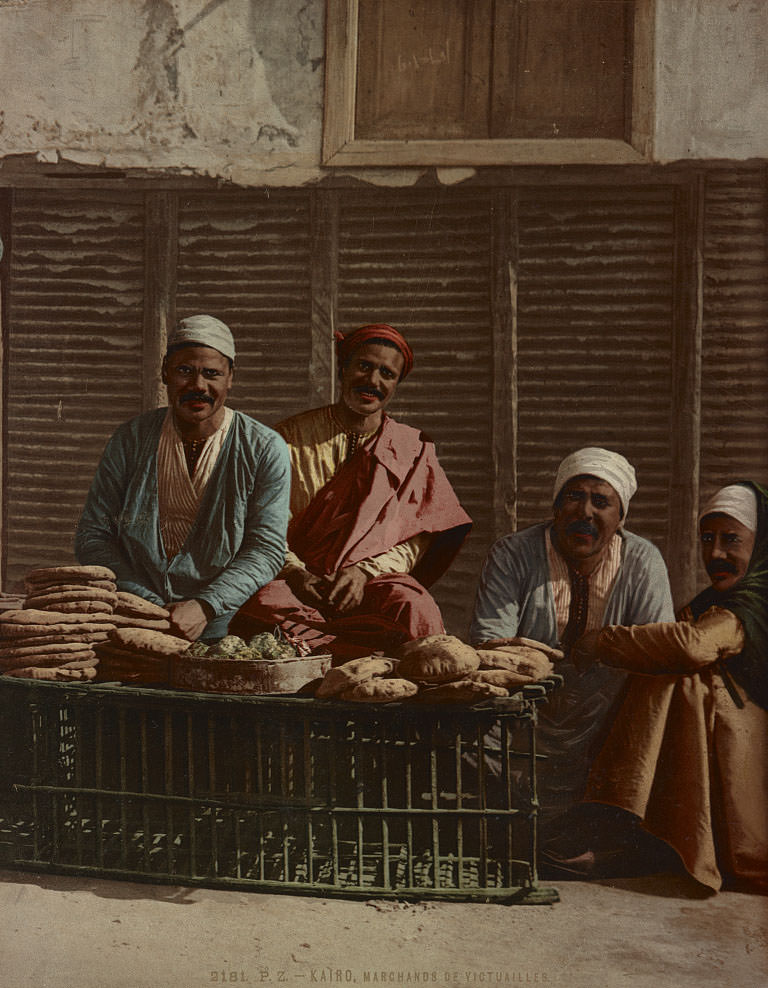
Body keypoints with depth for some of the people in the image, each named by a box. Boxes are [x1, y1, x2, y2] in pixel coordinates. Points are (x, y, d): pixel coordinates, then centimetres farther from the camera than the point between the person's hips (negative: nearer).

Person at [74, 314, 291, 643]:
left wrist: (204, 607, -18)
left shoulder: (265, 449, 2)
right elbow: (92, 536, 7)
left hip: (221, 629, -2)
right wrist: (151, 607, -7)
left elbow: (267, 549, -3)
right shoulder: (131, 440, 8)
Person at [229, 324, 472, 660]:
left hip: (377, 580, 1)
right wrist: (294, 570, -13)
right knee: (263, 606, -35)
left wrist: (365, 571, -11)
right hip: (297, 579, 0)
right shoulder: (290, 437, 10)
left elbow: (419, 540, 6)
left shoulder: (413, 449, 12)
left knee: (414, 610, -34)